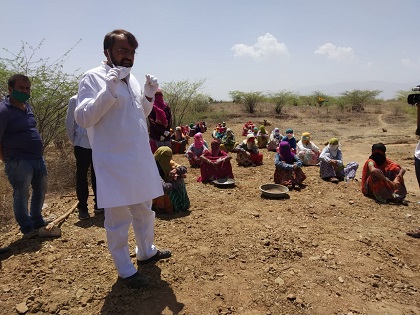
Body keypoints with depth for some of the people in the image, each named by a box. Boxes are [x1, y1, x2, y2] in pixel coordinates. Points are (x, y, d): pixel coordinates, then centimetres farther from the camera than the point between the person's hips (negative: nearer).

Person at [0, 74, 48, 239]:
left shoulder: (27, 106, 10)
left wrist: (39, 149, 16)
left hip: (38, 158, 8)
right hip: (19, 162, -8)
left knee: (40, 191, 19)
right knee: (21, 195, 3)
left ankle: (37, 222, 37)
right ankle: (27, 228, 19)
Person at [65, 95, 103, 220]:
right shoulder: (75, 100, 2)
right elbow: (69, 123, 5)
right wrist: (74, 141, 5)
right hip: (82, 145, -1)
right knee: (81, 175, 5)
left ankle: (98, 203, 22)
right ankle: (82, 207, 14)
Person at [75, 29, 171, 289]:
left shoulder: (132, 78, 12)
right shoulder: (93, 77, -8)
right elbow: (83, 118, -16)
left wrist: (149, 95, 1)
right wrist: (109, 91, -27)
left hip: (140, 158, 7)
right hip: (113, 161, -7)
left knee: (145, 210, 20)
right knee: (118, 218, 4)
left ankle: (146, 251, 41)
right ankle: (125, 270, 22)